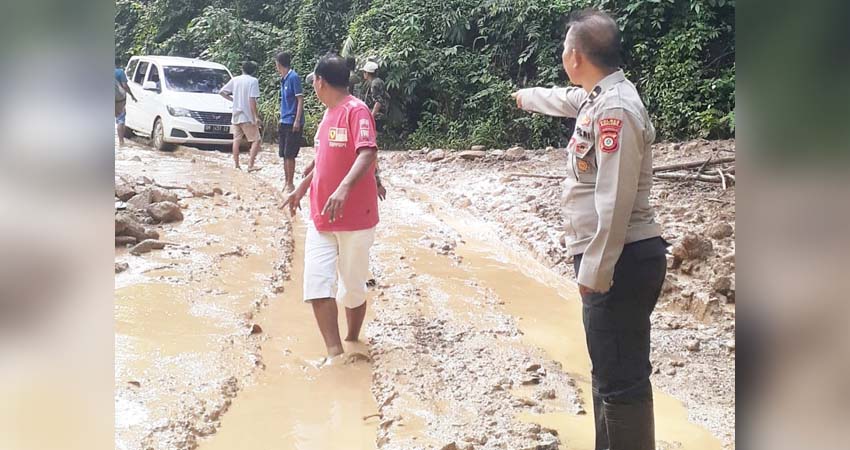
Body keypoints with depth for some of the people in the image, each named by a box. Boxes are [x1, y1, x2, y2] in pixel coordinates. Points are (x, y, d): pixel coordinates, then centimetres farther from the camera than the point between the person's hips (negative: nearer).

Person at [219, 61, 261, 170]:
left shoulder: (235, 80, 8)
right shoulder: (253, 81, -8)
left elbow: (222, 92, 11)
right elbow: (252, 100, -16)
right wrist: (256, 117, -15)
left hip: (236, 115, 6)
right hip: (247, 117, -6)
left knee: (237, 140, 13)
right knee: (256, 140, -2)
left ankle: (236, 165, 13)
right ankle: (250, 165, -13)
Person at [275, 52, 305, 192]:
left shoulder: (294, 77, -11)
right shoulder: (283, 79, 13)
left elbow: (300, 100, -14)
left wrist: (297, 120, -19)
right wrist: (281, 120, 17)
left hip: (292, 122, -8)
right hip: (284, 122, 8)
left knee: (289, 155, -6)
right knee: (284, 154, 11)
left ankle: (290, 184, 1)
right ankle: (286, 182, 19)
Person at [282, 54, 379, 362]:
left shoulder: (356, 111, -13)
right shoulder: (328, 114, 14)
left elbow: (368, 153, -28)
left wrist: (344, 189, -42)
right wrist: (301, 188, 34)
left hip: (355, 219, -7)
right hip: (320, 217, 7)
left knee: (352, 289, 8)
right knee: (317, 286, -4)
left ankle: (352, 343, 29)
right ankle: (334, 352, 1)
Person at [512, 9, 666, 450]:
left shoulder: (614, 108, -18)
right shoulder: (596, 97, 13)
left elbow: (616, 200, -24)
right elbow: (563, 99, 38)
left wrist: (594, 270, -22)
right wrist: (526, 96, 57)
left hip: (619, 263, -11)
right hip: (613, 260, 11)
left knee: (621, 379, -5)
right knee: (610, 372, 20)